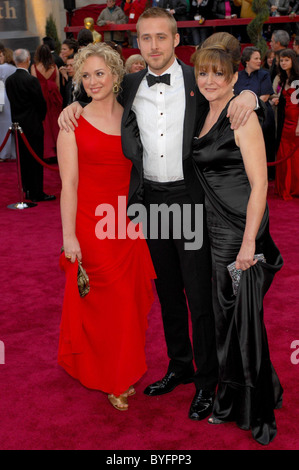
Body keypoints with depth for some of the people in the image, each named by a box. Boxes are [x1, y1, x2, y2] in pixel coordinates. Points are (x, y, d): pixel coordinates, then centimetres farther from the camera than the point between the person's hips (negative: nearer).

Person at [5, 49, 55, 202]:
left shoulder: (9, 80, 3)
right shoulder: (31, 80, -17)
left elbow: (12, 101, 9)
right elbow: (41, 103, -12)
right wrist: (41, 117, 7)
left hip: (18, 123, 7)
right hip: (33, 125, -7)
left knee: (23, 159, 14)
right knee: (36, 159, 0)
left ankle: (27, 190, 22)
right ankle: (37, 193, 5)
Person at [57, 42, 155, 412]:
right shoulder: (73, 124, -6)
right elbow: (69, 184, -9)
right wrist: (69, 236, -12)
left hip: (128, 221, 4)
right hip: (91, 224, -4)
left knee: (130, 296, 11)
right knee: (102, 301, 4)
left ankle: (125, 367, 33)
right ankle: (108, 377, 25)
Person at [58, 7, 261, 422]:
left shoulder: (199, 82, -3)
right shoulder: (129, 86, 7)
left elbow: (232, 91, 5)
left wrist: (249, 94, -19)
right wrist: (75, 104, 3)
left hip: (190, 198, -4)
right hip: (150, 198, 4)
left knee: (200, 294, 2)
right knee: (167, 290, 16)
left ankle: (207, 380, 18)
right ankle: (179, 366, 33)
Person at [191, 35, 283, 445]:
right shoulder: (204, 115, 12)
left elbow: (259, 183, -17)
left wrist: (249, 241, -20)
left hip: (242, 229, -8)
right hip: (216, 229, 8)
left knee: (244, 318, -1)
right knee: (225, 316, 15)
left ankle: (258, 411, 18)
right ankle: (231, 402, 31)